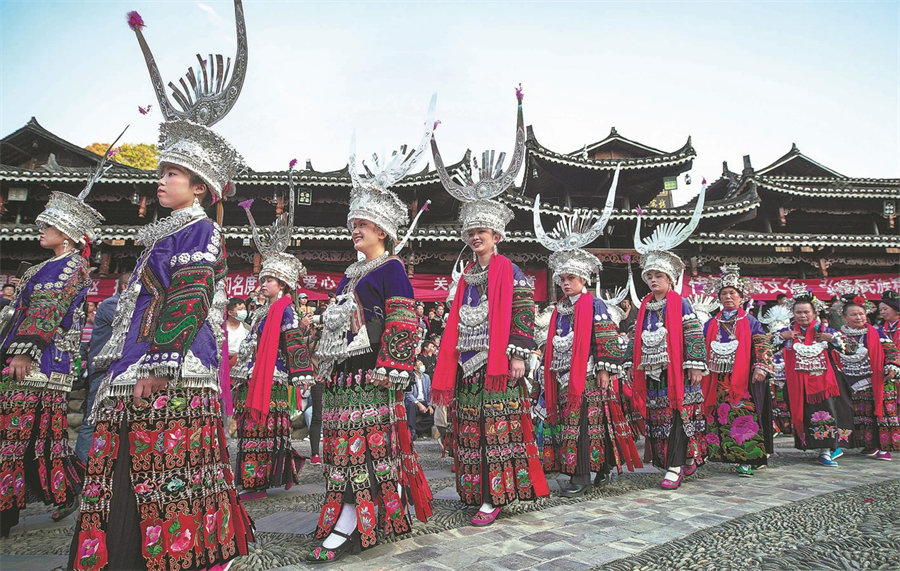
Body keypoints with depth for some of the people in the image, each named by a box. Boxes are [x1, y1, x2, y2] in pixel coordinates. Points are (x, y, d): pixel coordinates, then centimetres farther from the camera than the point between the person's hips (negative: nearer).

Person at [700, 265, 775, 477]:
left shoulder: (750, 322, 6)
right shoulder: (711, 324, 14)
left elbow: (763, 345, -3)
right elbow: (703, 350, 17)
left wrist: (761, 368, -16)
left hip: (743, 381, -3)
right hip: (719, 382, 3)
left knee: (744, 418, -7)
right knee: (719, 418, 2)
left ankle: (746, 461, -3)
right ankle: (723, 454, 11)